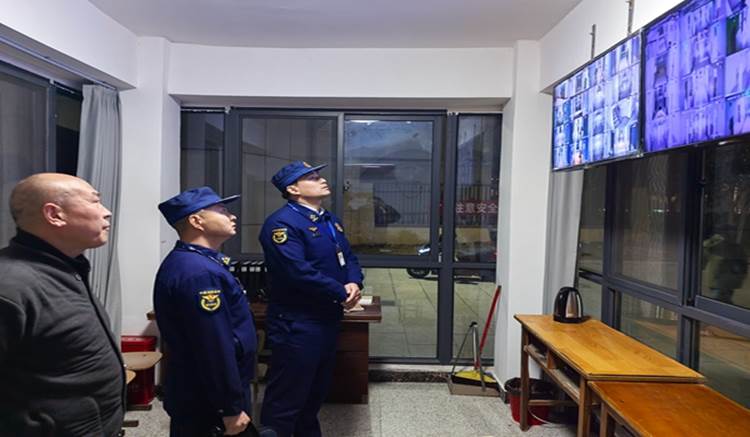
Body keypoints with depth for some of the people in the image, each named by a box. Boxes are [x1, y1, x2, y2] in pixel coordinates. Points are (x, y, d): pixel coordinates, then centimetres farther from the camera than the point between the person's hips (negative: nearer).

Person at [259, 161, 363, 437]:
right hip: (296, 324, -9)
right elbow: (299, 272, -27)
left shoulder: (330, 221, 13)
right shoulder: (282, 223, -18)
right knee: (287, 397, 3)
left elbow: (349, 257, 12)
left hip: (328, 319, 10)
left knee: (317, 389, 23)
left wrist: (354, 283, -10)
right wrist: (342, 293, -18)